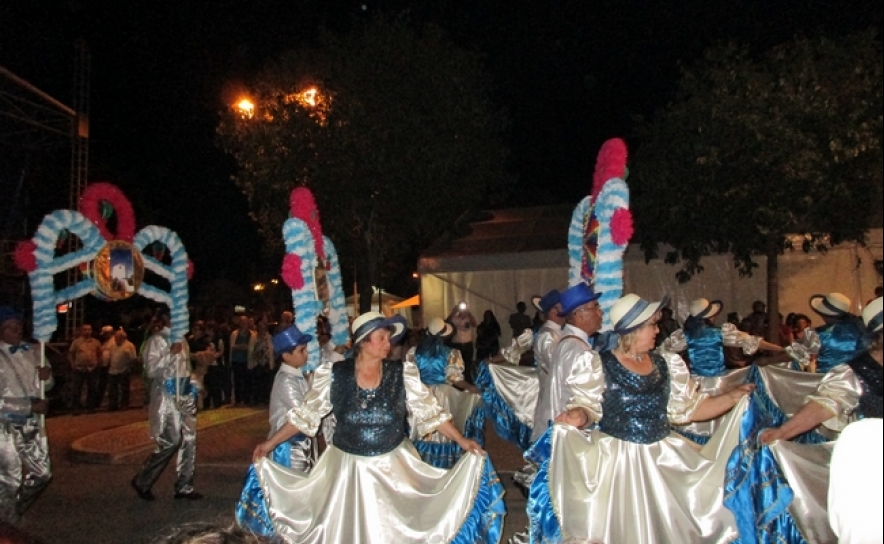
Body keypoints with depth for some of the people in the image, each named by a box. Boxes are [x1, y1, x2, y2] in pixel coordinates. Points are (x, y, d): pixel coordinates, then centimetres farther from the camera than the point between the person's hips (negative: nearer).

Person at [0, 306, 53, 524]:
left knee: (42, 474, 14)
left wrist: (47, 378, -11)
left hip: (32, 423, 6)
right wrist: (31, 405, -21)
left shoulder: (34, 351, 2)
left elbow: (46, 386, 11)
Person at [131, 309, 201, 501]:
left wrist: (193, 385, 13)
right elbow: (151, 370, -18)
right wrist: (171, 354, -21)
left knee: (189, 440, 5)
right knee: (171, 441, -10)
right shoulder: (156, 340, -9)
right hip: (166, 395, -8)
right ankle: (142, 481, 8)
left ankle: (184, 486, 14)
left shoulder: (181, 339, 15)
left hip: (185, 394, 8)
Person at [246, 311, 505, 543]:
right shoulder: (335, 374, -10)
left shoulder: (402, 373, -8)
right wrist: (271, 443, -2)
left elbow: (429, 412, -6)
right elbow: (306, 414, -1)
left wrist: (462, 441, -14)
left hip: (394, 464, 1)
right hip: (347, 465, 0)